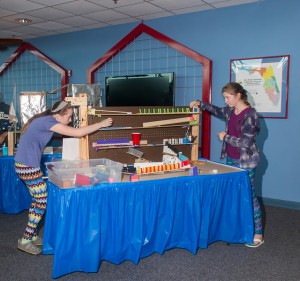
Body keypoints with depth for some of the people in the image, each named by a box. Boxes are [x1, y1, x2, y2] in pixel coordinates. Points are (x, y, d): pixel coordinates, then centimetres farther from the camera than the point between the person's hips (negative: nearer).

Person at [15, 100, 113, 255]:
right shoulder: (48, 122, -19)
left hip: (26, 164, 10)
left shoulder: (45, 120, 9)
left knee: (38, 200, 16)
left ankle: (32, 236, 26)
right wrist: (101, 124, -14)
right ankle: (25, 241, 9)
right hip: (28, 167, -10)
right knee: (42, 201, -2)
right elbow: (77, 133, -22)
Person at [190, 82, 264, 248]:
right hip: (231, 159, 8)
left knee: (249, 196, -2)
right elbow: (217, 111, 26)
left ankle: (258, 234, 9)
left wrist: (226, 137, -13)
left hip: (245, 162, -8)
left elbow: (246, 143, -22)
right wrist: (201, 104, 15)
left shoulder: (250, 115, -19)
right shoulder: (231, 111, 4)